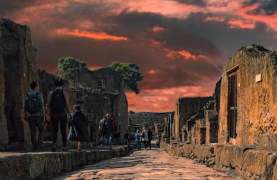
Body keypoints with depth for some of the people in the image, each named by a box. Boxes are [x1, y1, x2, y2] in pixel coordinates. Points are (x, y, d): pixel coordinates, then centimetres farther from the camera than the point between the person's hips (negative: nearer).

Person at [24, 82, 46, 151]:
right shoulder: (39, 95, -9)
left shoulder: (27, 95, 4)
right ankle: (39, 144, -1)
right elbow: (42, 106, -13)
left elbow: (25, 107, 5)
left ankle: (34, 146, 7)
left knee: (33, 131, 8)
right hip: (38, 115, -3)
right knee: (41, 130, 11)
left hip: (30, 116, 3)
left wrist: (26, 116, 13)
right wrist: (44, 116, -9)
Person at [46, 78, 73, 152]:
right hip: (62, 114, -2)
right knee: (63, 131, 6)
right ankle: (64, 147, 5)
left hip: (54, 114, 2)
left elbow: (48, 104, -4)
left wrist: (48, 114, -4)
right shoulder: (64, 93, -2)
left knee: (55, 131, 13)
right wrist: (70, 114, 0)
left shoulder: (51, 93, 2)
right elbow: (67, 105, -6)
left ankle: (54, 144, -8)